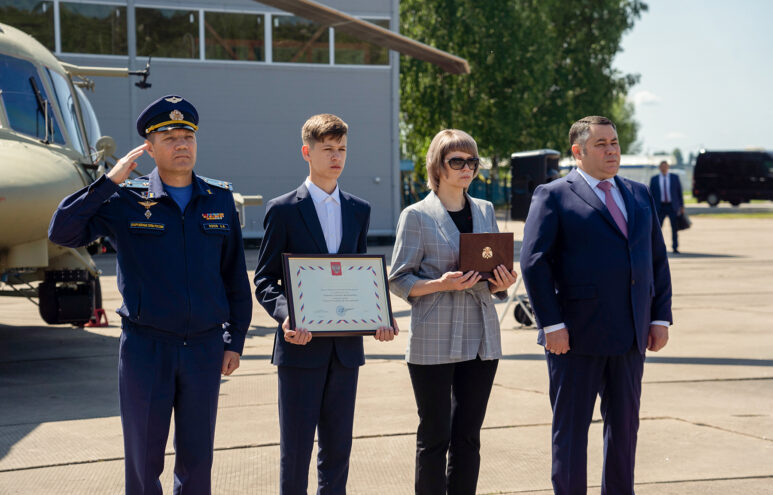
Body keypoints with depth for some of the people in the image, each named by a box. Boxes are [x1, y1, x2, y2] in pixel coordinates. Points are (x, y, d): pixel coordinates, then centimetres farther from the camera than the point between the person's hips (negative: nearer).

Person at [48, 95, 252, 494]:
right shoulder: (125, 200, -2)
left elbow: (235, 277, 10)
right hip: (145, 346, -2)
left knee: (197, 459, 8)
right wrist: (110, 180, -15)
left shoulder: (220, 200, 5)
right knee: (143, 459, 6)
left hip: (205, 346, 2)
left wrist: (235, 341, 7)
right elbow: (62, 232, -13)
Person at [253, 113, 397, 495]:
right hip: (301, 346, -4)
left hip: (345, 346, 4)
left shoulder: (359, 210, 12)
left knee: (338, 447, 9)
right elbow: (264, 280, -2)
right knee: (295, 448, 0)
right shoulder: (283, 210, -2)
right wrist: (285, 316, -22)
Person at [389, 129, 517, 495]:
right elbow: (399, 281, -4)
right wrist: (441, 284, -20)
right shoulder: (417, 216, -3)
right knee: (434, 436, 0)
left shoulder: (485, 211, 13)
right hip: (434, 341, -5)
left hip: (481, 338, 5)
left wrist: (501, 283, -4)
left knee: (468, 436, 8)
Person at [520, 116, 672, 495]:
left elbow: (657, 259, 16)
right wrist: (551, 325, -15)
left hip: (630, 336, 5)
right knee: (571, 428, 3)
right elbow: (533, 261, -9)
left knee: (624, 425, 11)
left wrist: (661, 317, 6)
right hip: (576, 336, -5)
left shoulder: (639, 195, 15)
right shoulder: (553, 196, -3)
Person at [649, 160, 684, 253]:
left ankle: (675, 248, 9)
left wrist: (682, 206, 2)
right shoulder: (654, 179, 5)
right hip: (660, 207, 0)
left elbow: (679, 192, 7)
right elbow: (651, 194, 6)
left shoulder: (674, 177, 5)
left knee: (675, 228, 1)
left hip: (673, 206, 0)